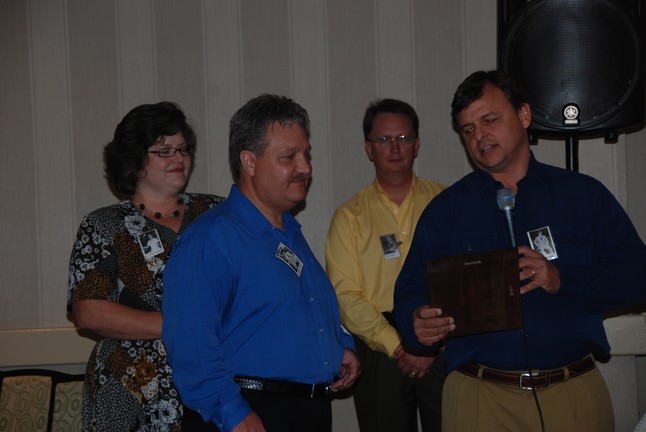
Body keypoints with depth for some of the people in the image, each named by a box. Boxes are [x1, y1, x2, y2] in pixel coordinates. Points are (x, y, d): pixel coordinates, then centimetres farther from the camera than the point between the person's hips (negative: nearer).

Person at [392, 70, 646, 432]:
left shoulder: (584, 195, 7)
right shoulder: (444, 210, 9)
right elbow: (410, 291, 4)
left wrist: (563, 279, -17)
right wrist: (417, 322, -19)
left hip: (576, 394, 0)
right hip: (480, 398, 0)